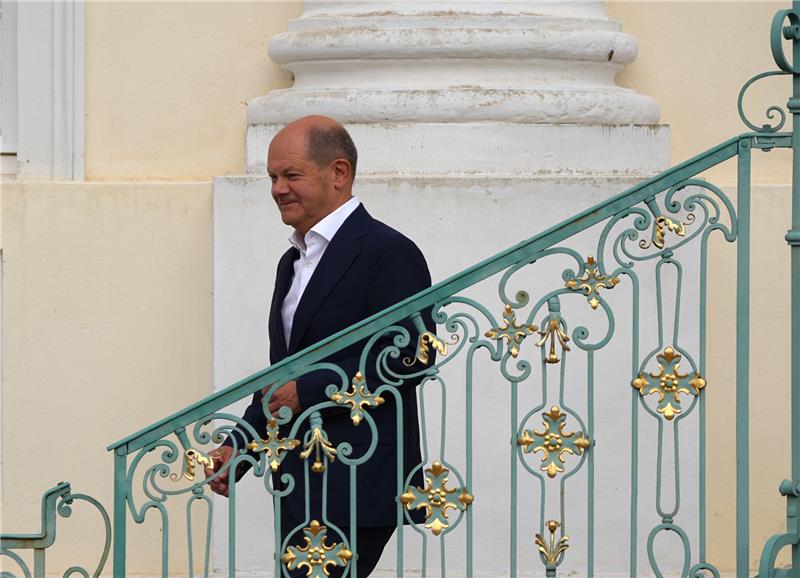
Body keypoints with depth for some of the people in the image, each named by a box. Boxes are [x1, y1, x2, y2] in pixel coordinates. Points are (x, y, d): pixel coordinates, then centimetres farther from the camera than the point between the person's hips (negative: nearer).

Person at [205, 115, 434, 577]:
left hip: (356, 488, -9)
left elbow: (411, 356, -19)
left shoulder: (388, 253, -9)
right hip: (302, 487, 9)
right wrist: (239, 445, 13)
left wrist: (308, 391, -18)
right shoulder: (294, 262, 21)